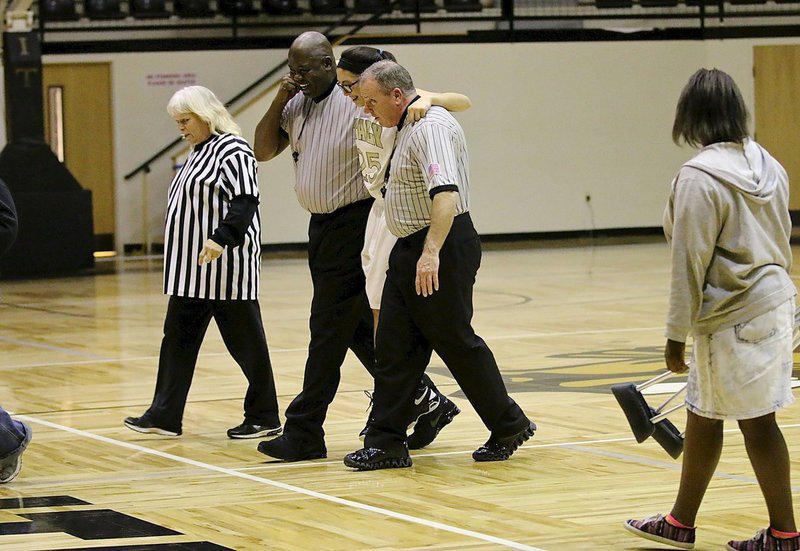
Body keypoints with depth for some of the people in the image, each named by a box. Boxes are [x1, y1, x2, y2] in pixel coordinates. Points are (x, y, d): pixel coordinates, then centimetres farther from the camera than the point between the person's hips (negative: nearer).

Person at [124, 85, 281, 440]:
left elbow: (245, 202, -21)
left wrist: (221, 238, -32)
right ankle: (165, 415, 12)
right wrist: (176, 237, 24)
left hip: (226, 264, -10)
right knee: (179, 337, 8)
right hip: (193, 268, 10)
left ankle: (264, 417, 8)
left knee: (244, 340, -1)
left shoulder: (232, 150, -13)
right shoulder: (199, 152, 17)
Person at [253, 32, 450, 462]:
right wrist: (280, 100, -3)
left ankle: (304, 434, -2)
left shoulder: (359, 103, -15)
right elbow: (263, 151, 8)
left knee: (329, 329, -5)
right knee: (357, 327, 15)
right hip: (322, 226, 8)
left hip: (354, 224, -8)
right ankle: (418, 397, 27)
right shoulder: (297, 105, 8)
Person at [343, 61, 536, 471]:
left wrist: (431, 252, -39)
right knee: (394, 346, 5)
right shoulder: (409, 128, 15)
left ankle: (510, 426, 14)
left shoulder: (430, 128, -19)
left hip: (442, 250, -10)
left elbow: (446, 193, -31)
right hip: (410, 251, 10)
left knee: (456, 341, -1)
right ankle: (386, 443, 6)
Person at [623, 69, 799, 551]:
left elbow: (690, 263, -18)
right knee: (701, 416, 18)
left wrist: (676, 335, -11)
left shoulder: (699, 178, -18)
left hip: (731, 314, -9)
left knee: (756, 421, 1)